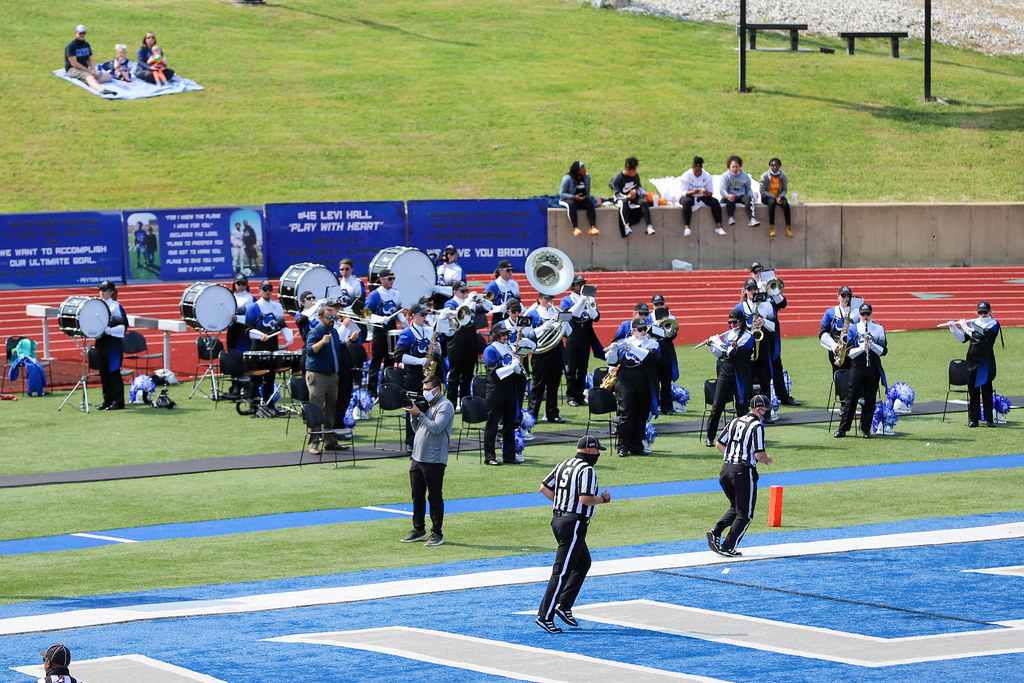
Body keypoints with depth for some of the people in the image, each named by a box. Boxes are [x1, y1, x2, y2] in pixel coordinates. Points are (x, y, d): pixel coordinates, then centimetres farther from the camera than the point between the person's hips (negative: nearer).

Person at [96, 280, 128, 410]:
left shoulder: (116, 307, -8)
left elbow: (124, 326, -13)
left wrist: (110, 330, -26)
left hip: (114, 342, -7)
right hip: (101, 342, 7)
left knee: (113, 371, -5)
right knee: (103, 372, 9)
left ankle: (118, 401, -1)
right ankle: (107, 400, 17)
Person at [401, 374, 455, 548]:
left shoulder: (445, 406, -8)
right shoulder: (426, 404, 18)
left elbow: (436, 427, -20)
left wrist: (419, 414, -17)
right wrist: (413, 414, 4)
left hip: (434, 460, -8)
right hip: (417, 458, 8)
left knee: (435, 497, -3)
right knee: (417, 495, 13)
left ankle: (436, 534, 1)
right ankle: (419, 530, 23)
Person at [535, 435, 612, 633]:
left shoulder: (563, 465, 12)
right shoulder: (587, 470, -15)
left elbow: (544, 487, 14)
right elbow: (585, 499, -25)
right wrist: (603, 499, -8)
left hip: (558, 519, 10)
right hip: (573, 525, -10)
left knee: (583, 563, 22)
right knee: (562, 572, -8)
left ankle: (564, 607, 18)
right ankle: (545, 616, -9)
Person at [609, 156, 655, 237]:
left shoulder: (636, 176, 6)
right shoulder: (617, 178, -10)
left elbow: (639, 186, 23)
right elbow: (617, 193, -15)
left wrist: (643, 193, 2)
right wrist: (627, 197, -33)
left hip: (634, 197, 4)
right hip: (622, 198, -4)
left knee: (643, 202, -28)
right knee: (624, 203, -41)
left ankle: (649, 226, -35)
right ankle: (626, 226, -53)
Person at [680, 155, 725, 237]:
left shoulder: (707, 176, -1)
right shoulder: (686, 176, -8)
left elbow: (711, 192, -1)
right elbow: (684, 193, -13)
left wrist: (707, 193, -27)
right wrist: (693, 192, -34)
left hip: (703, 197, 3)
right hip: (690, 196, -3)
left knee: (715, 202, -25)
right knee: (687, 202, -38)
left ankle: (719, 227, -26)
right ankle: (686, 227, -45)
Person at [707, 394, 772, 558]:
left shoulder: (735, 421, 13)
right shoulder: (757, 426, -9)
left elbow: (719, 444, 15)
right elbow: (759, 455, -15)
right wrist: (767, 459, 6)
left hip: (725, 470, 7)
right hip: (744, 472, -7)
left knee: (736, 507, 23)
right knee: (744, 514, 5)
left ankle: (716, 531, 4)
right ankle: (728, 547, 0)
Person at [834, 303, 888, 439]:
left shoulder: (878, 329, 6)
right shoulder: (853, 329, 4)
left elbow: (884, 351, 0)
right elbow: (849, 351, -2)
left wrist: (871, 344, -16)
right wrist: (862, 348, -18)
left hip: (873, 367, 1)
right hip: (857, 366, -1)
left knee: (870, 399, 3)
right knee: (851, 397, 0)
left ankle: (866, 429, 12)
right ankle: (843, 429, 4)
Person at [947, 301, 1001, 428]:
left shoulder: (994, 324, -1)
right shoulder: (973, 323, 14)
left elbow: (984, 334, -17)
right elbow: (963, 339, 14)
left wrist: (965, 326, -13)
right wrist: (953, 328, 1)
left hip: (986, 361, -4)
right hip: (973, 359, 4)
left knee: (986, 389, -4)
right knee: (973, 389, 3)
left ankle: (989, 419, 1)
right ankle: (973, 419, 6)